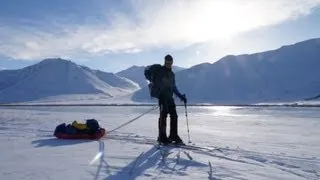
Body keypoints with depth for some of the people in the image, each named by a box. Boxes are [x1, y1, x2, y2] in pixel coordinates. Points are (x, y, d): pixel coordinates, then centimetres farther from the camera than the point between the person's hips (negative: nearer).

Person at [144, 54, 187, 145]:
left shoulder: (171, 74, 22)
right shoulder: (158, 69, 3)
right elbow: (147, 71, 0)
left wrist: (181, 96, 20)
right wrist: (153, 81, -6)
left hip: (170, 96, 7)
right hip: (162, 95, -7)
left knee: (174, 115, 4)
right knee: (163, 115, -11)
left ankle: (174, 136, 13)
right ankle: (162, 137, -3)